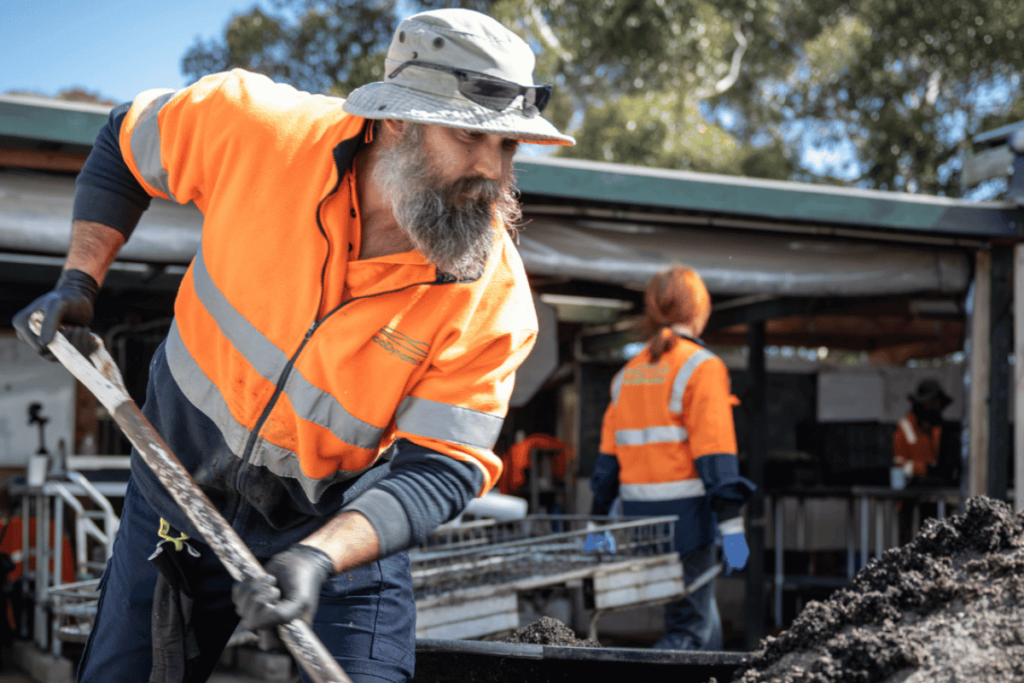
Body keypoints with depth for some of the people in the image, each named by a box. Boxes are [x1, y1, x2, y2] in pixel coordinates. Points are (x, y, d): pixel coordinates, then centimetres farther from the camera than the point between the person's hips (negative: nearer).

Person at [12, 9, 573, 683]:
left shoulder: (494, 297, -23)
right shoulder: (257, 127, -21)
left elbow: (441, 467, -24)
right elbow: (127, 141, -1)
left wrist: (319, 557, -38)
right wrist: (79, 284, -5)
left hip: (346, 525, -1)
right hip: (182, 483, 2)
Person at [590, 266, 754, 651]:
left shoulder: (629, 373, 12)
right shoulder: (702, 367, -7)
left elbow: (608, 455, 12)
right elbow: (715, 451, -14)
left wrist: (598, 520, 17)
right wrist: (731, 525, -16)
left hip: (638, 511, 7)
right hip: (685, 511, -7)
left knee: (703, 619, 18)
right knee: (689, 630, -3)